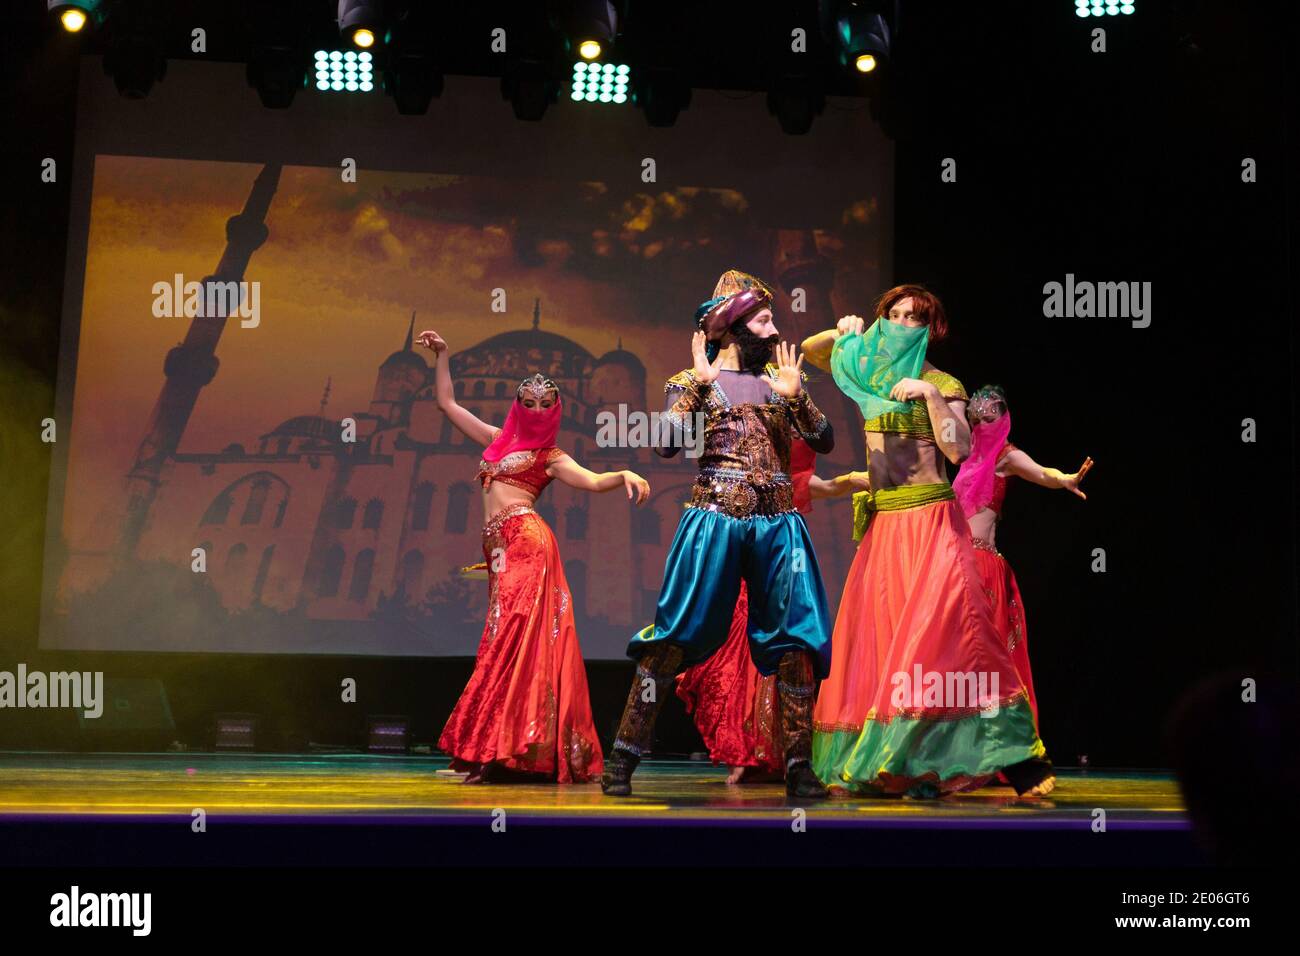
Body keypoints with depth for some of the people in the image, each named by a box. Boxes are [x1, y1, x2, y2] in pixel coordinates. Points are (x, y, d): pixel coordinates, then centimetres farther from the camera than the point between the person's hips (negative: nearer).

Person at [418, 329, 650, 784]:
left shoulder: (549, 456, 8)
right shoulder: (498, 439, 23)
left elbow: (593, 481, -7)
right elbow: (448, 404, 30)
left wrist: (625, 475, -26)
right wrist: (443, 355, 28)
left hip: (526, 541, -6)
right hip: (499, 549, 6)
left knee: (514, 638, -13)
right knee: (509, 642, 2)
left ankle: (504, 751, -18)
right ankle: (497, 751, 2)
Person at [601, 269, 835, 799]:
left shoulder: (779, 379, 15)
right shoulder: (694, 381, 5)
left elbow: (825, 442, 7)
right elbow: (666, 444, -10)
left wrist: (796, 396, -7)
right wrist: (698, 384, -12)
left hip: (778, 524, 4)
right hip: (715, 518, -3)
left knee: (795, 638, -1)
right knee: (676, 635, -5)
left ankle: (799, 766, 6)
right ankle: (624, 757, 1)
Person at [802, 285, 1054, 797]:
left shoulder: (942, 384, 1)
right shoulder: (871, 374, 14)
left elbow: (958, 449, -12)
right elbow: (809, 350, 23)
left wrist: (931, 395, -18)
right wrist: (842, 333, 5)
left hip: (929, 520, -6)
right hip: (882, 522, 6)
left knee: (941, 630, -17)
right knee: (874, 637, 2)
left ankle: (1017, 758, -16)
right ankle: (877, 763, 7)